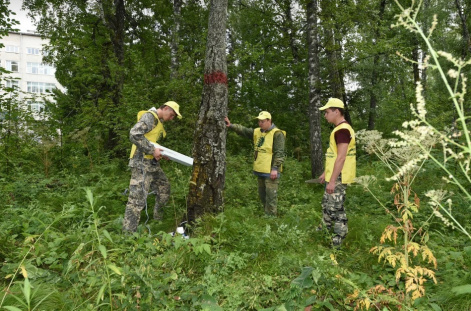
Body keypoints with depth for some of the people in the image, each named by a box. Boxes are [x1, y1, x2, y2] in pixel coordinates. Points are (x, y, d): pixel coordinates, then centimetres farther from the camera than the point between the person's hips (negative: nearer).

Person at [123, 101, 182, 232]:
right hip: (141, 163, -10)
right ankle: (128, 232, -3)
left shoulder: (159, 122, 21)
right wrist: (152, 150, -21)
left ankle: (158, 218, 36)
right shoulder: (149, 116, -11)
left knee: (164, 190, 18)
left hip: (152, 163, 10)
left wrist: (160, 153, 7)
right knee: (137, 198, -10)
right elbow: (134, 135, -22)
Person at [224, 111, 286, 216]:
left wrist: (275, 168, -21)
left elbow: (280, 153, -16)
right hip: (260, 170, 8)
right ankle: (266, 213, 31)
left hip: (271, 171, -8)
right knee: (262, 194, 17)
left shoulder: (277, 133, -11)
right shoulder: (257, 132, 12)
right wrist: (231, 125, -5)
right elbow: (243, 130, 9)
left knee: (270, 195, -5)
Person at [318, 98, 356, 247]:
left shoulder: (342, 130, -20)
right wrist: (326, 173, 23)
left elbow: (341, 158, -24)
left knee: (335, 208, -2)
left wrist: (332, 181, -23)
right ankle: (325, 229, 39)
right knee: (327, 203, 22)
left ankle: (339, 239, 10)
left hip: (338, 178, -11)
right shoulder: (339, 129, 14)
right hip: (333, 175, 11)